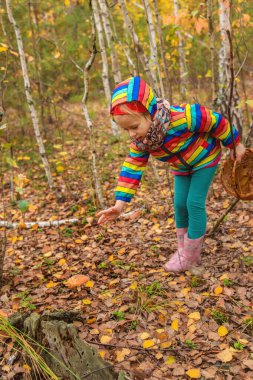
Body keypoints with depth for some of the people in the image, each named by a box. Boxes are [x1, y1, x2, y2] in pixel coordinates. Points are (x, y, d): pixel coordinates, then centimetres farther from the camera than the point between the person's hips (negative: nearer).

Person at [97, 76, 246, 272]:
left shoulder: (181, 118, -42)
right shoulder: (140, 141, -21)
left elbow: (216, 121, -28)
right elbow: (132, 168, -17)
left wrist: (235, 144, -12)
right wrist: (120, 203, -24)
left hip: (205, 159, -6)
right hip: (182, 167, 6)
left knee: (194, 203, -10)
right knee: (180, 204, 5)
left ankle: (190, 255, 4)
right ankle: (183, 249, 23)